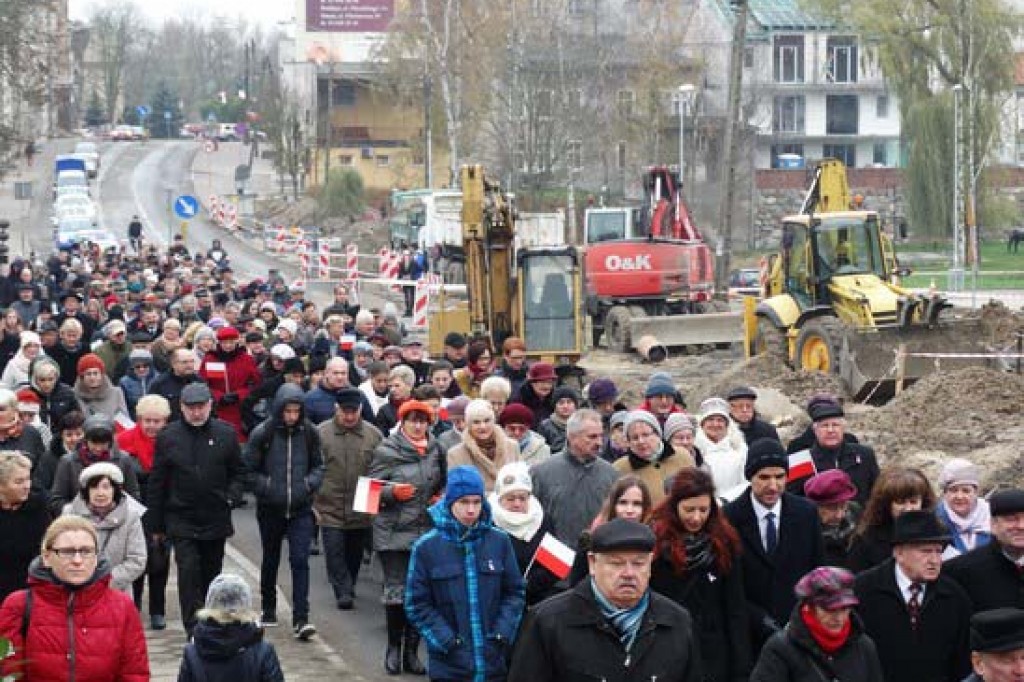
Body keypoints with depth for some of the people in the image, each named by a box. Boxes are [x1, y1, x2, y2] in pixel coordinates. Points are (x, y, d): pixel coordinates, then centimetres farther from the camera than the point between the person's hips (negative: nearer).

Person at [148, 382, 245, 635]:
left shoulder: (226, 434, 3)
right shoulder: (168, 437, 0)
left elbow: (237, 473, 13)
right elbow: (156, 484, 4)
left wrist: (231, 496, -6)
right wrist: (157, 526, 3)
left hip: (216, 519, 2)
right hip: (181, 521, -2)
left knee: (211, 573, 12)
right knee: (189, 571, -13)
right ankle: (194, 631, -13)